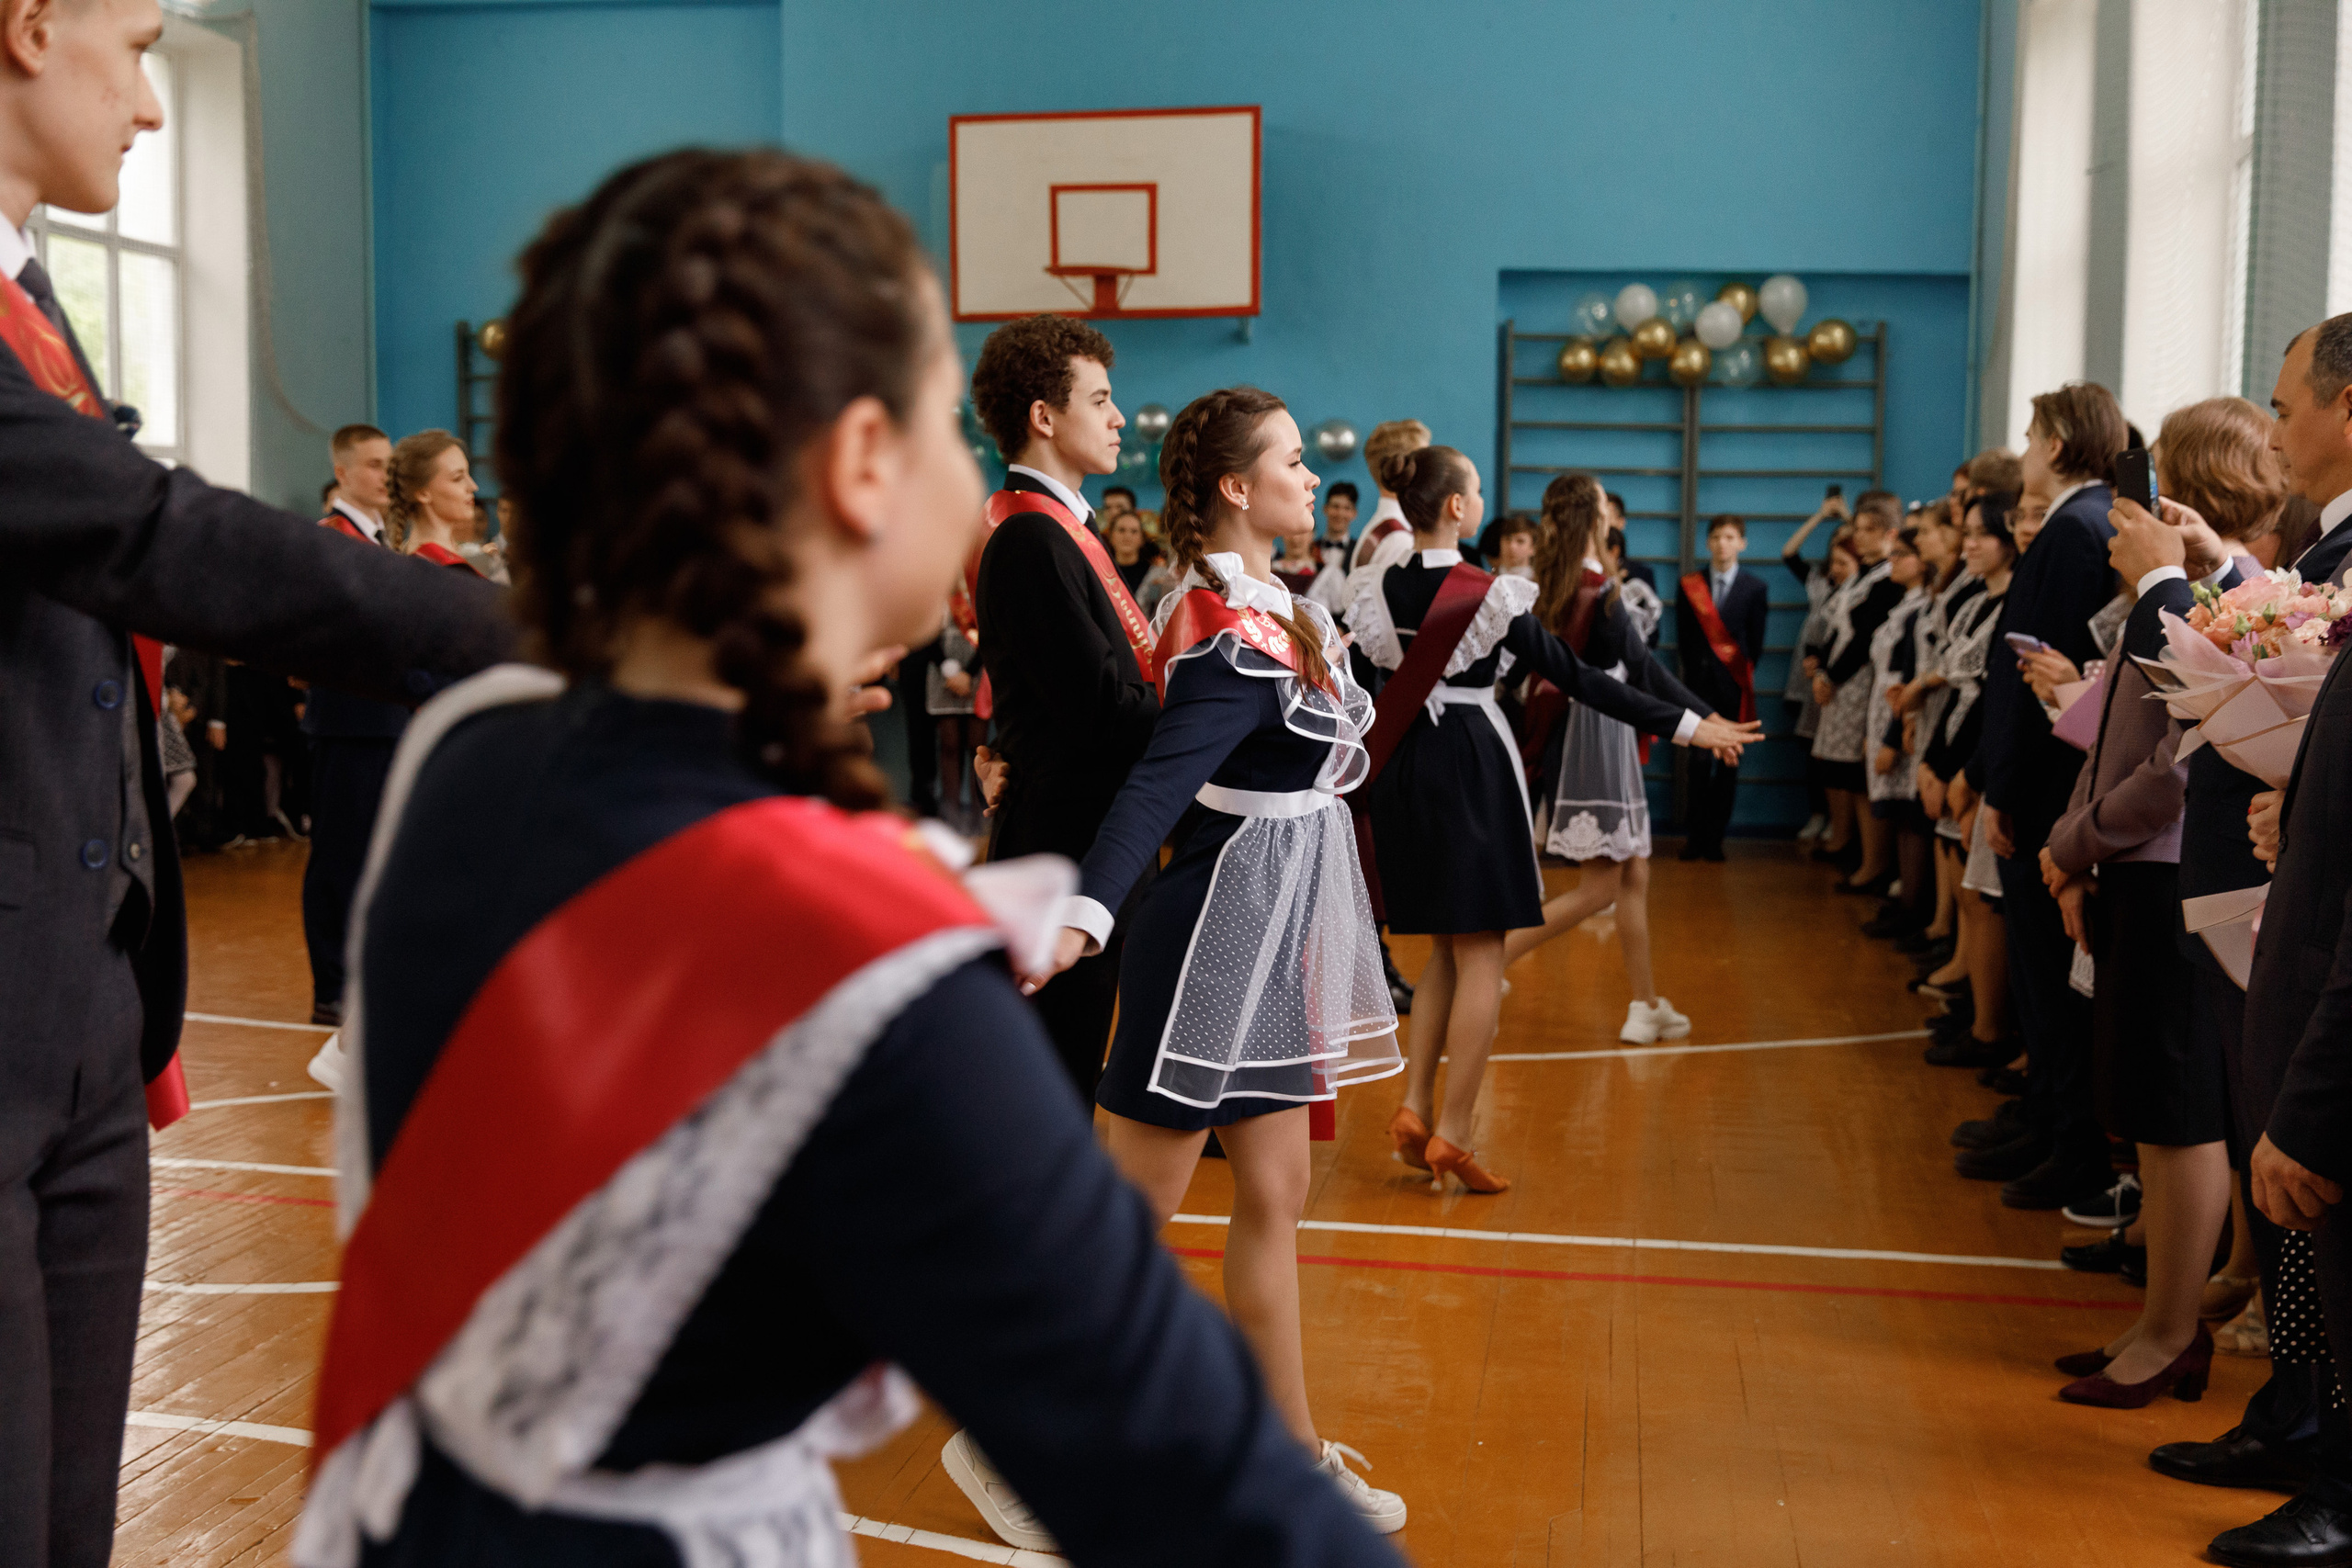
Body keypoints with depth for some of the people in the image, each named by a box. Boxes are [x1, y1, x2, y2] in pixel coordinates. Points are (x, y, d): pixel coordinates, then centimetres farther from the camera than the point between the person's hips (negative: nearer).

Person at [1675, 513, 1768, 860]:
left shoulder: (1755, 588, 6)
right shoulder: (1690, 585, 8)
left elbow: (1755, 643, 6)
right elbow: (1683, 639, 8)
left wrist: (1745, 676, 2)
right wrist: (1692, 672, 3)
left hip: (1734, 686, 0)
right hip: (1700, 682, 0)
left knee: (1728, 763, 1)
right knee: (1701, 760, -6)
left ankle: (1714, 837, 7)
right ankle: (1697, 836, -1)